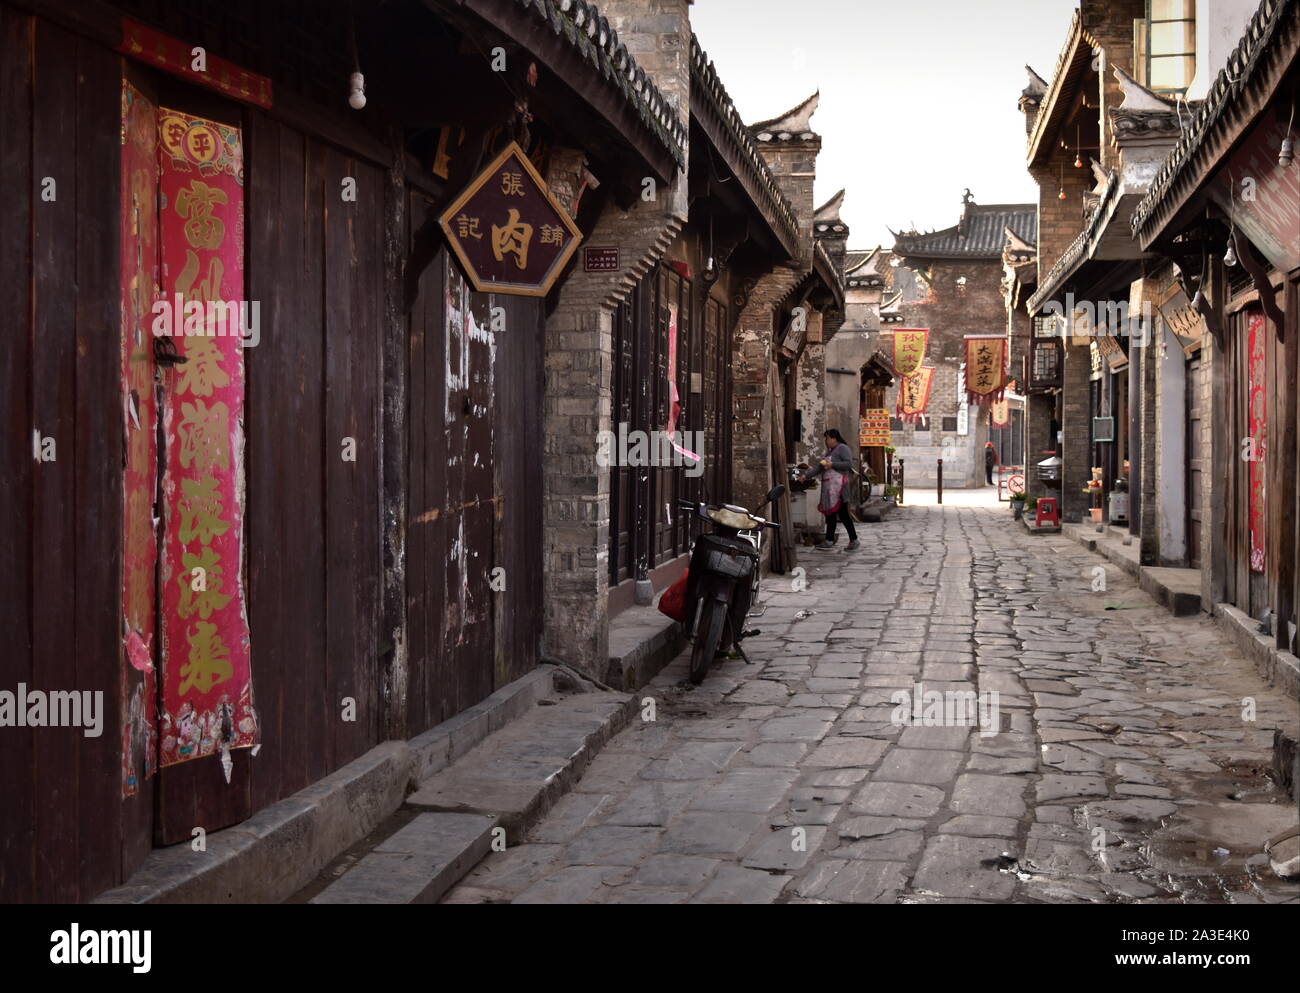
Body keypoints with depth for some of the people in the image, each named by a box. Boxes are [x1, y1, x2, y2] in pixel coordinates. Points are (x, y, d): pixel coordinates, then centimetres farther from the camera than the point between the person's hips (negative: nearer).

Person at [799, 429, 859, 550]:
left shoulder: (842, 448, -3)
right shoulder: (829, 451, 23)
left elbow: (849, 464, -15)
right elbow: (819, 469, 23)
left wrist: (832, 464, -15)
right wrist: (806, 476, 16)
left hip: (838, 485, -9)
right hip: (828, 486, 9)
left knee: (842, 513, -8)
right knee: (830, 512, 8)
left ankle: (854, 540, -1)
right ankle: (829, 541, 11)